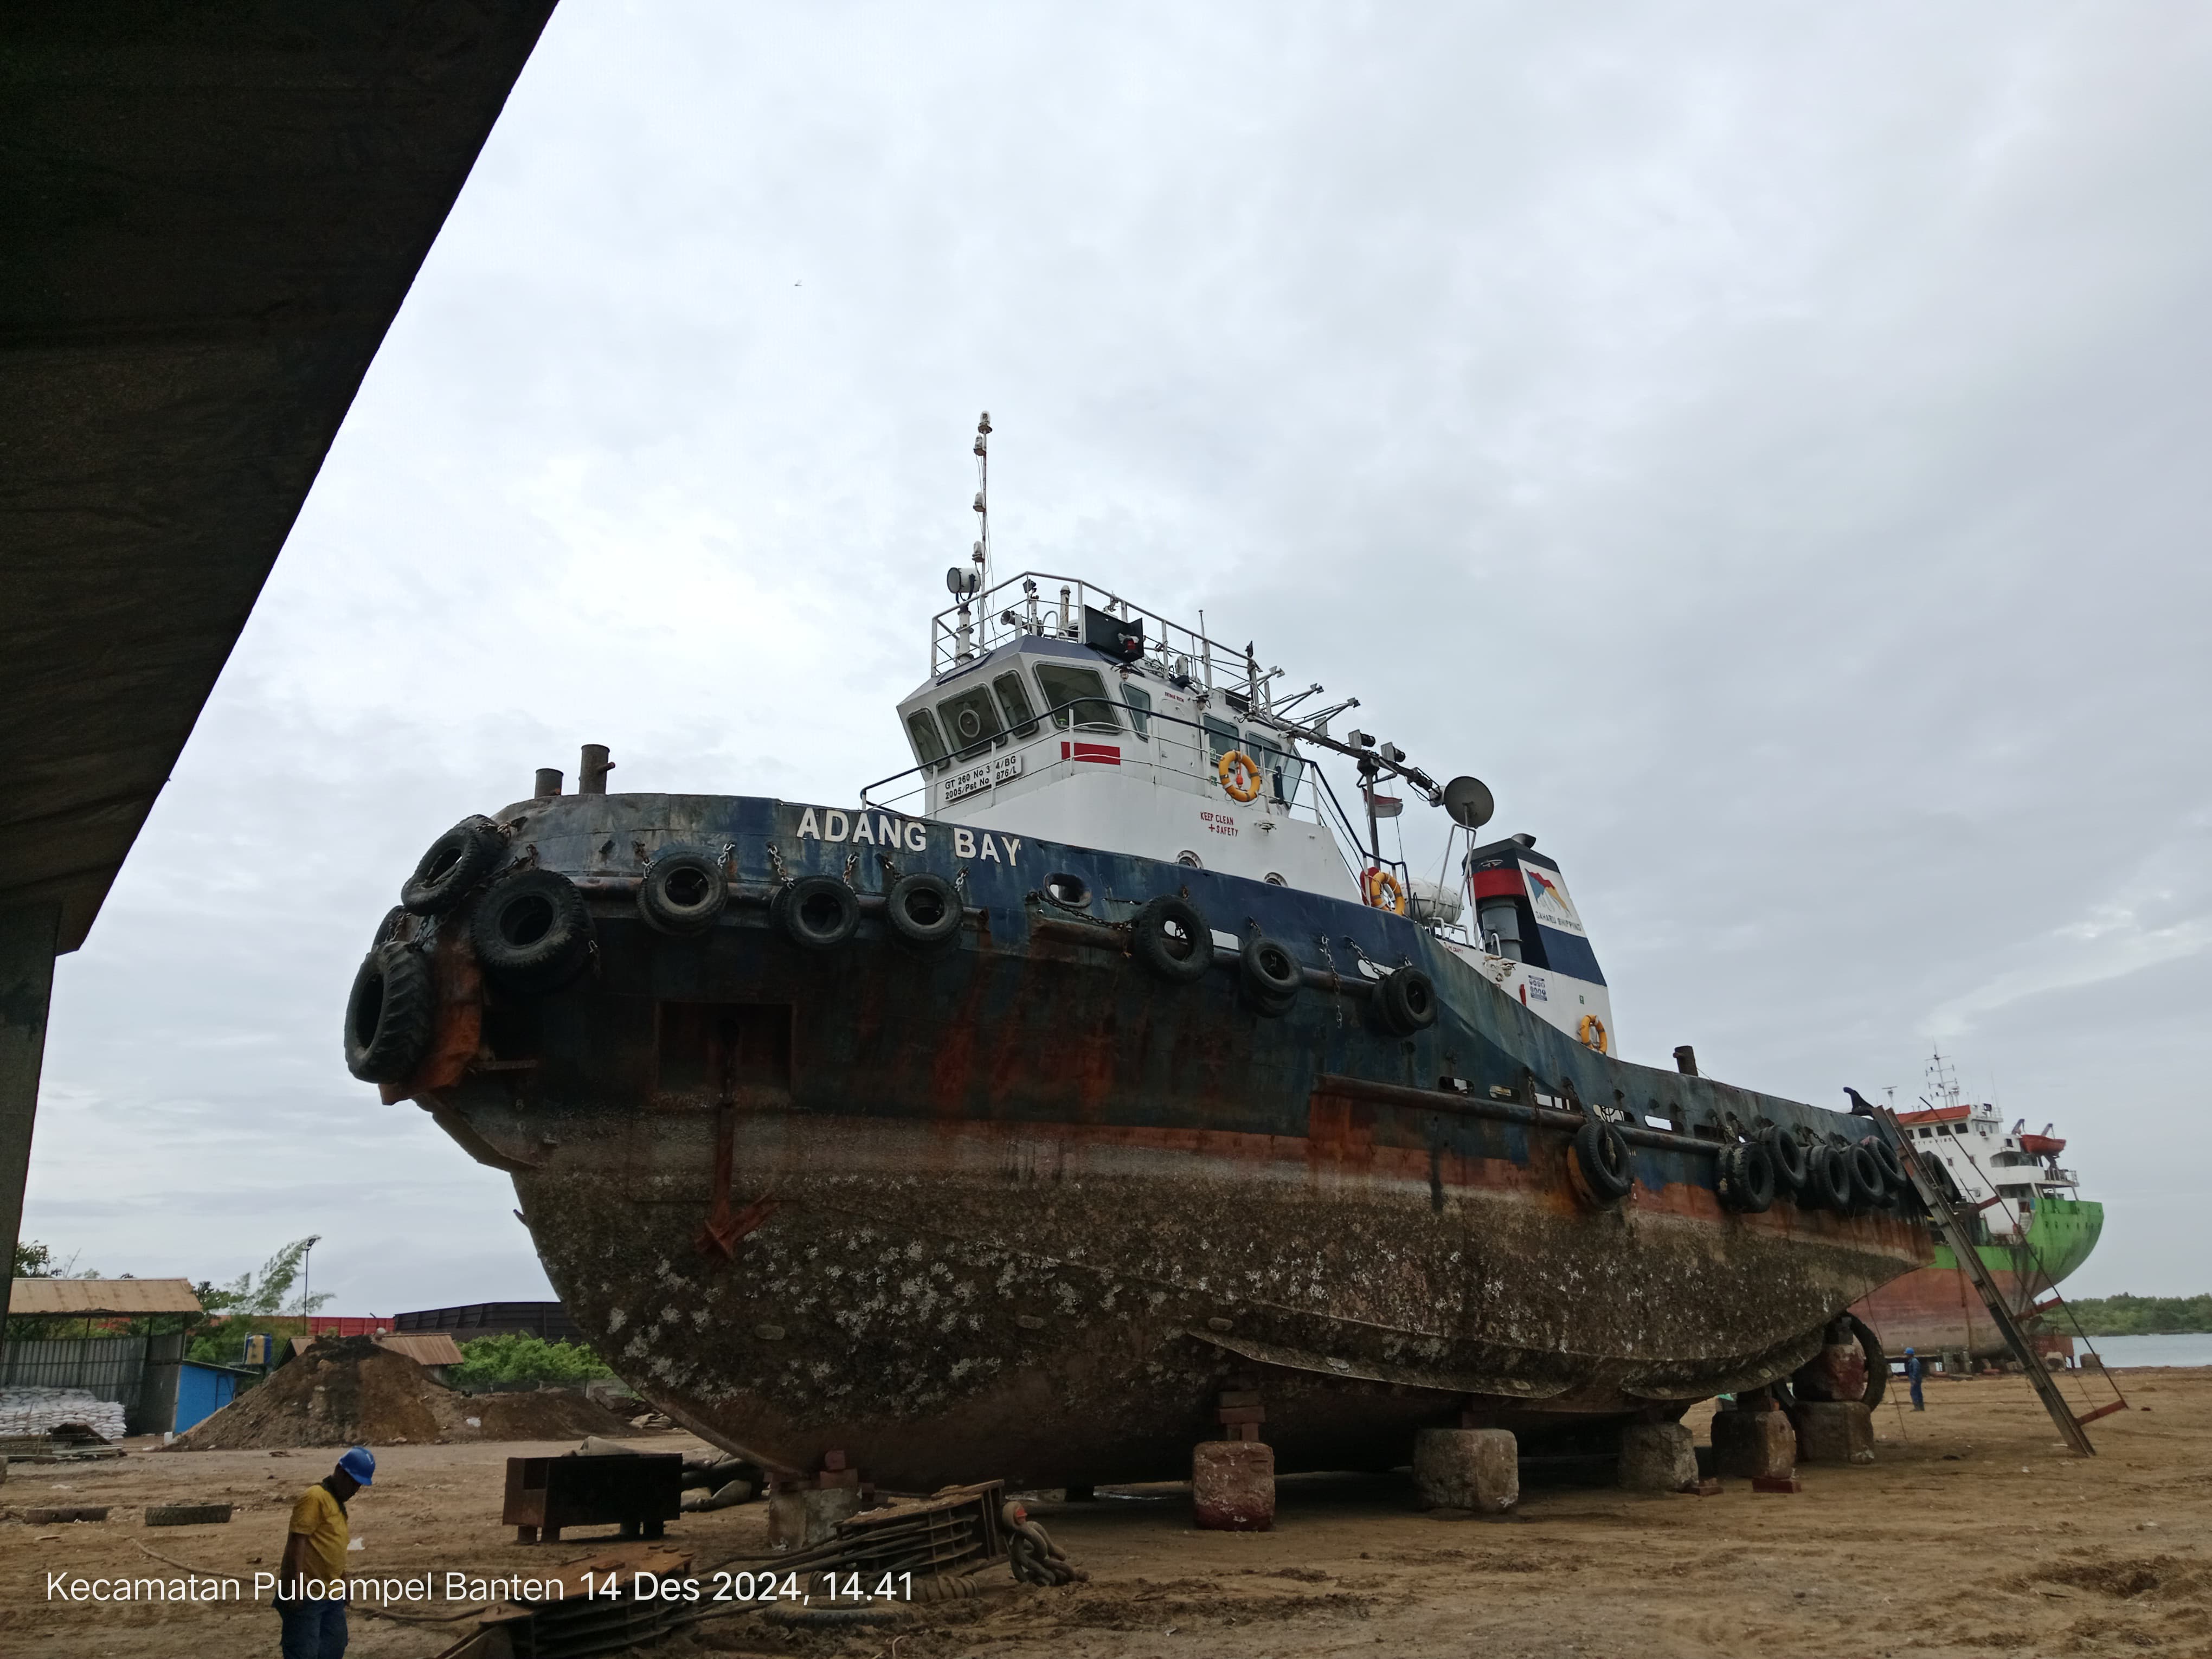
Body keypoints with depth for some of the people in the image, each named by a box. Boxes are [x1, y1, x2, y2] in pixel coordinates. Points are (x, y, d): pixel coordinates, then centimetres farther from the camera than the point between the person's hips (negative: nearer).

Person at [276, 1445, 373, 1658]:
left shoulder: (337, 1501, 16)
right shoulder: (315, 1497, -14)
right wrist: (296, 1586, -25)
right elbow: (297, 1541, -21)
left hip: (331, 1594, 10)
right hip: (306, 1595, -10)